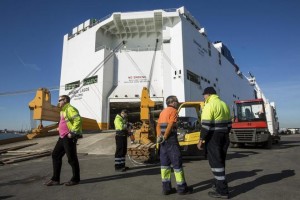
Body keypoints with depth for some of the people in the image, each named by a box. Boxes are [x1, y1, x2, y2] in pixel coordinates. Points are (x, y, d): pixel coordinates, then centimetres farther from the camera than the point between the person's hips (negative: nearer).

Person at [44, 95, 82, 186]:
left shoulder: (70, 109, -12)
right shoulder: (63, 110, 21)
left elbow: (78, 120, -25)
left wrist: (72, 133, -25)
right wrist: (62, 133, 20)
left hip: (69, 138, -10)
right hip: (63, 137, 11)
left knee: (71, 158, -1)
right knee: (55, 155, 11)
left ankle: (75, 179, 13)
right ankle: (55, 179, 20)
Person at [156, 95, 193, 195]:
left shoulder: (163, 111, 18)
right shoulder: (173, 111, -7)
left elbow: (158, 126, 10)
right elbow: (170, 126, -18)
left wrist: (159, 136, -1)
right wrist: (164, 138, -13)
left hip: (163, 141, 8)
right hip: (171, 139, -8)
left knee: (164, 163, 10)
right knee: (177, 163, 1)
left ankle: (166, 187, 16)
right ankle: (182, 188, 11)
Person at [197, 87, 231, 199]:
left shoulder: (209, 105, -13)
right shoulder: (224, 105, 13)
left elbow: (206, 125, -19)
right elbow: (228, 123, 16)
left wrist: (201, 140, -13)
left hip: (213, 138, -9)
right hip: (224, 137, 9)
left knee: (216, 163, -1)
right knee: (220, 162, 18)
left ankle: (222, 191, 4)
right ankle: (219, 184, 31)